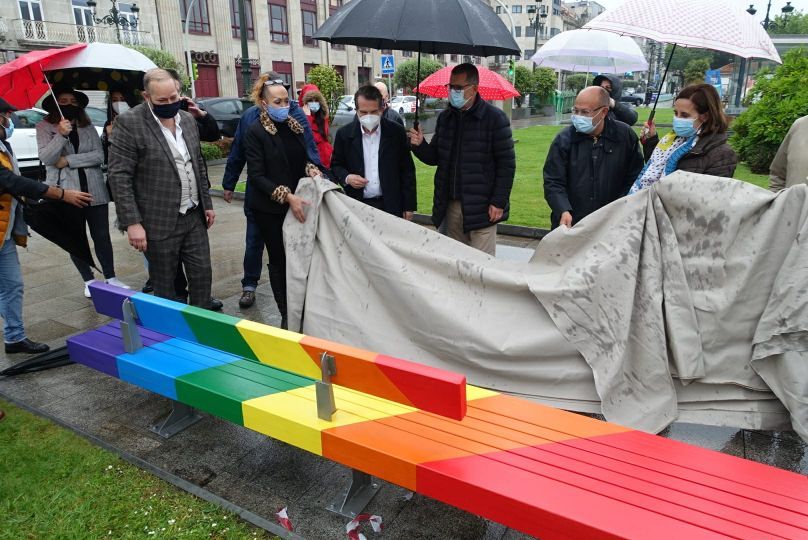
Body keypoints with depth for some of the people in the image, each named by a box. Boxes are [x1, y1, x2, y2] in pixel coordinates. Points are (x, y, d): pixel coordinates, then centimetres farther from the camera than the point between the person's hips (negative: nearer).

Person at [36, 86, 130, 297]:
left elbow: (99, 155, -6)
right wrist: (61, 135, -26)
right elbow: (45, 158, -13)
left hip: (94, 190, 1)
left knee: (102, 236, 7)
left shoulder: (88, 126, 5)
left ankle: (111, 278, 18)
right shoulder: (44, 127, 1)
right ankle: (88, 280, 20)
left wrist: (68, 160, -12)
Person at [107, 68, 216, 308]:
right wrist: (132, 222, -18)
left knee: (202, 273, 11)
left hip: (194, 217, 5)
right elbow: (119, 176, -13)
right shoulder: (130, 122, -11)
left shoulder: (188, 119, 8)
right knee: (164, 284, 7)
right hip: (160, 222, -5)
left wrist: (207, 204, 14)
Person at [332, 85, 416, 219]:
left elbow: (407, 171, 3)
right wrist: (346, 178, -11)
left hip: (391, 207, 0)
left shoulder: (397, 132, 0)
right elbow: (336, 165, 12)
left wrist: (408, 207, 1)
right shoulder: (344, 134, 1)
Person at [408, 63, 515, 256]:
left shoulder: (494, 118, -7)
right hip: (450, 205, 6)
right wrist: (419, 146, -6)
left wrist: (498, 203, -13)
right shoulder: (445, 117, 10)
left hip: (481, 208, -5)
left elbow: (507, 164, -8)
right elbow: (435, 158, 16)